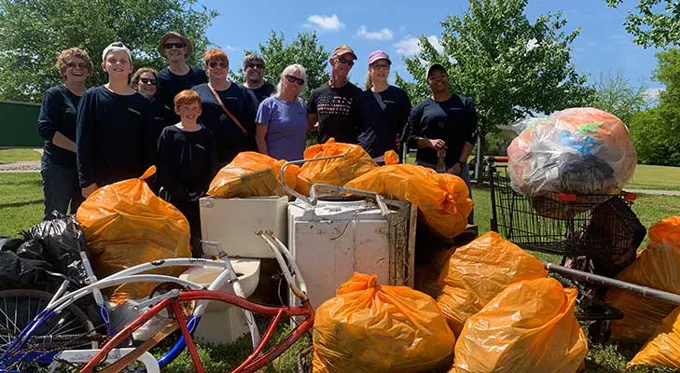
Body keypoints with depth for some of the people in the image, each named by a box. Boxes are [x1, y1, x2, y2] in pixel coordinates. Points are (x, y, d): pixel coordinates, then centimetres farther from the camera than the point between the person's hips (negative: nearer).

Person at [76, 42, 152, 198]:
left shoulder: (143, 103, 8)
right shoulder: (92, 96, 3)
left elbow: (147, 145, 7)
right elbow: (83, 141, -2)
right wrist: (87, 181, -9)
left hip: (134, 180, 2)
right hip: (100, 180, -1)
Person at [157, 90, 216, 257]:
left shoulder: (206, 135, 9)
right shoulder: (169, 133, 4)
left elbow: (211, 168, 5)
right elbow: (164, 167, -2)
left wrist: (199, 191, -7)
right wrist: (181, 192, -9)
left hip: (199, 197, 1)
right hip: (173, 196, -1)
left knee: (197, 237, 2)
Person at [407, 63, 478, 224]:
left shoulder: (465, 104, 12)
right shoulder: (421, 108, 12)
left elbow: (471, 136, 6)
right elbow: (411, 139, 7)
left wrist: (460, 163, -6)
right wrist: (430, 142, -13)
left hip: (456, 166, 0)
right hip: (426, 167, 0)